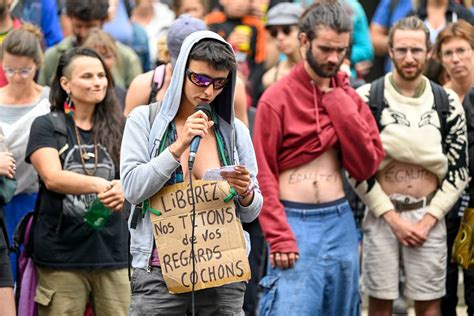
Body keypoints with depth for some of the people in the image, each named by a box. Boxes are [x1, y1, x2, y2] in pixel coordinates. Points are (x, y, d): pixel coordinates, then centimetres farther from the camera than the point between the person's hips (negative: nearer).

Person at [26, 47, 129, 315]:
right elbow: (52, 177, -12)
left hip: (112, 251, 2)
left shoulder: (119, 128, 11)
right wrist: (102, 185, -28)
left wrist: (124, 189, -25)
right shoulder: (46, 127, 3)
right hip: (61, 252, -2)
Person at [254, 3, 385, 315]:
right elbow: (263, 175, -7)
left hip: (341, 223, 5)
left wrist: (338, 102, -6)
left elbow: (366, 165, -1)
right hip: (294, 222, -5)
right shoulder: (277, 98, -5)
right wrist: (279, 237, -15)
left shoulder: (349, 99, 10)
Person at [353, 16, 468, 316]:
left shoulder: (447, 103, 3)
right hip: (382, 216, -1)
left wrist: (427, 220, -6)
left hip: (429, 217, 1)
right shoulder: (367, 99, -4)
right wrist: (394, 219, -9)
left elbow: (458, 171, 4)